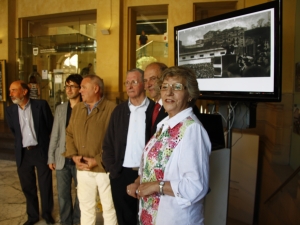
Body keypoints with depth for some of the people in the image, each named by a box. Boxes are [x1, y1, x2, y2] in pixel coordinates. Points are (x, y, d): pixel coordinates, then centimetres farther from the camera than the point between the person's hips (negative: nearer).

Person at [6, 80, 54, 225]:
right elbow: (13, 131, 15)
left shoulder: (41, 105, -9)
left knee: (45, 185, 8)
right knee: (27, 187, 13)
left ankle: (47, 213, 30)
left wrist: (43, 142, 7)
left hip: (41, 150, -3)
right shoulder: (10, 110, 1)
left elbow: (51, 126, 0)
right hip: (23, 153, 3)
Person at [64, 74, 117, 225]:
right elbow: (69, 133, 13)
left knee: (109, 207, 11)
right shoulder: (77, 108, 10)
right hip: (82, 169, 5)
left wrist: (98, 160, -15)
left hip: (105, 168, -5)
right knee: (86, 206, 19)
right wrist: (73, 155, -3)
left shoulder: (112, 109, -11)